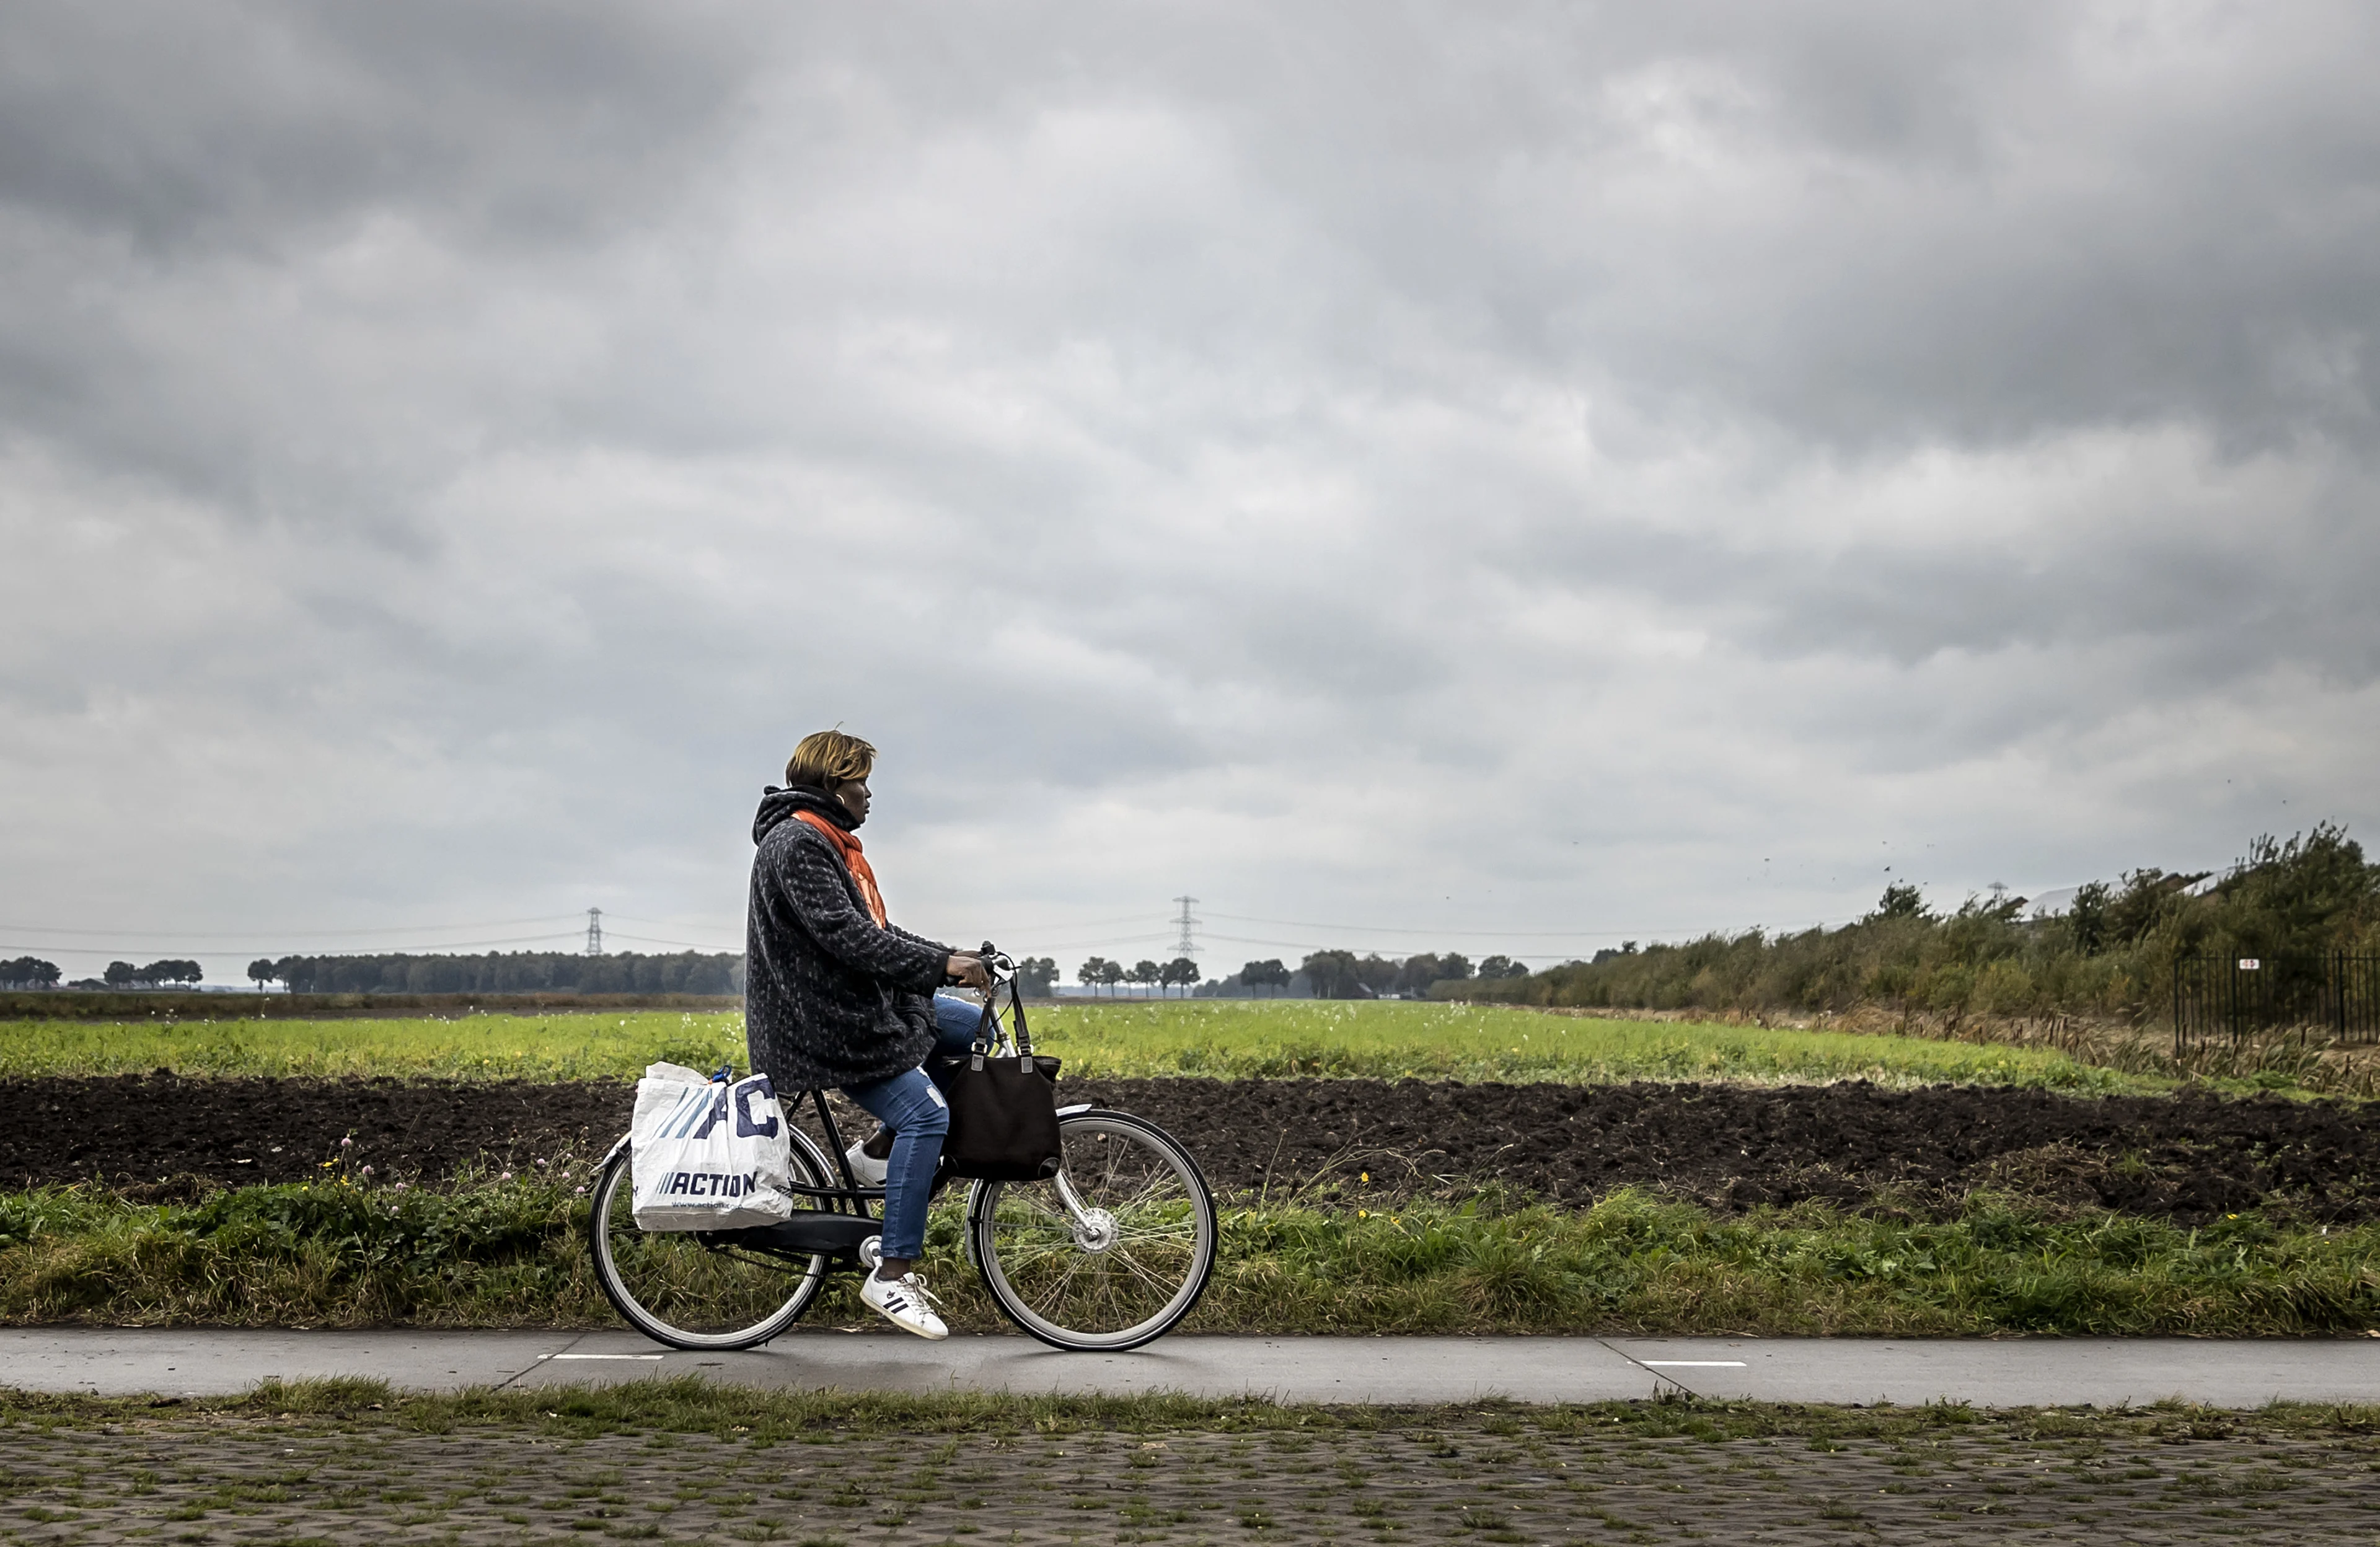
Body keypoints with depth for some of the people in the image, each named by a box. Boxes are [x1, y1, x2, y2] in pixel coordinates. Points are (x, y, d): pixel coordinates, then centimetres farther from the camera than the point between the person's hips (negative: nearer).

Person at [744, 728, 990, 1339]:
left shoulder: (829, 845, 18)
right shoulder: (796, 846, -17)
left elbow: (876, 932, 19)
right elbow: (847, 937, -27)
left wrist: (952, 957, 8)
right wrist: (942, 963, -27)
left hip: (858, 1004, 11)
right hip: (820, 1024, -11)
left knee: (972, 1025, 12)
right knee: (925, 1114, -19)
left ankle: (882, 1150, 12)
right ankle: (891, 1274, -15)